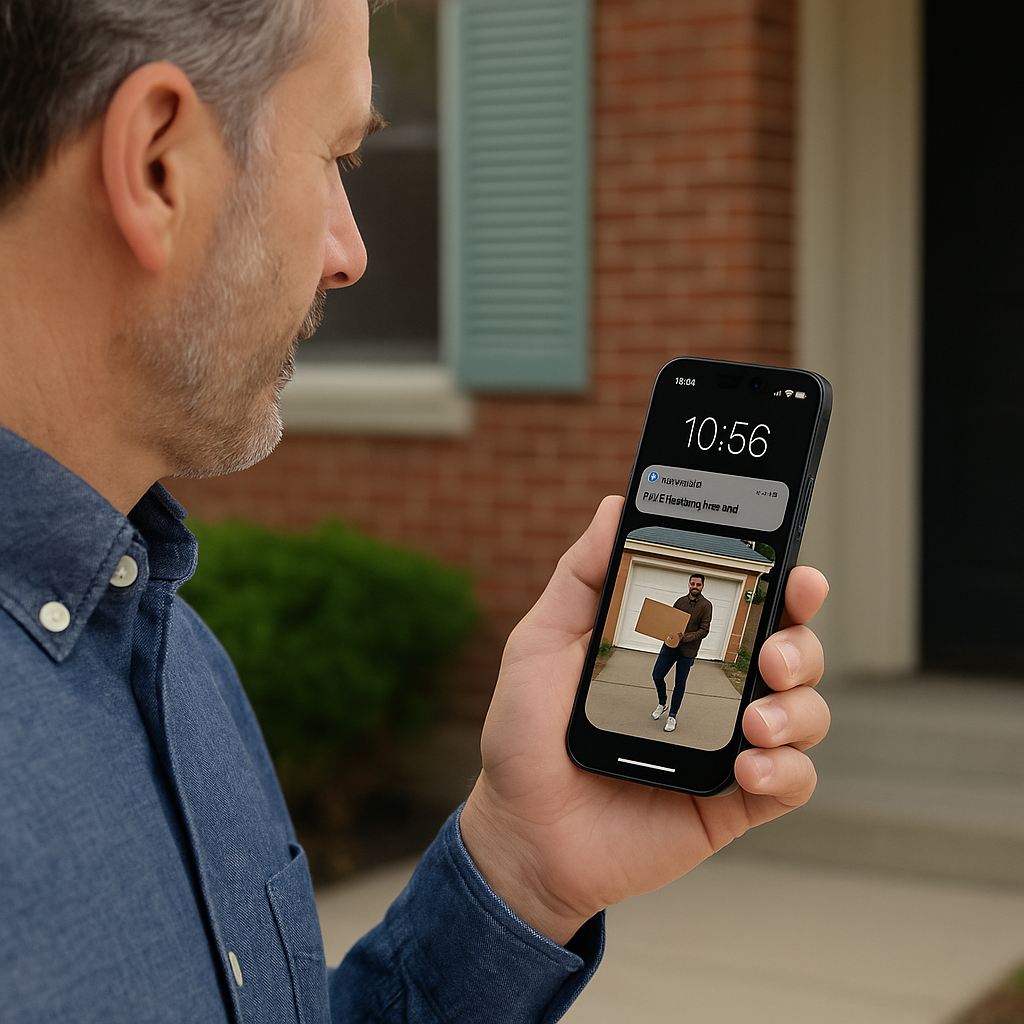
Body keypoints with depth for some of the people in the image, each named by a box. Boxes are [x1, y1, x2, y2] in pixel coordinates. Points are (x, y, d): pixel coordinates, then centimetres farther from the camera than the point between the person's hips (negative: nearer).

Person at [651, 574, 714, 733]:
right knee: (657, 675, 1)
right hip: (670, 645, 4)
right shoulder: (680, 601, 8)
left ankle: (672, 716, 15)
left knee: (680, 684, 4)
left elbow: (704, 630, -10)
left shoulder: (706, 605, -4)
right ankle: (662, 703, 27)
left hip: (688, 650, -4)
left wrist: (684, 637, -22)